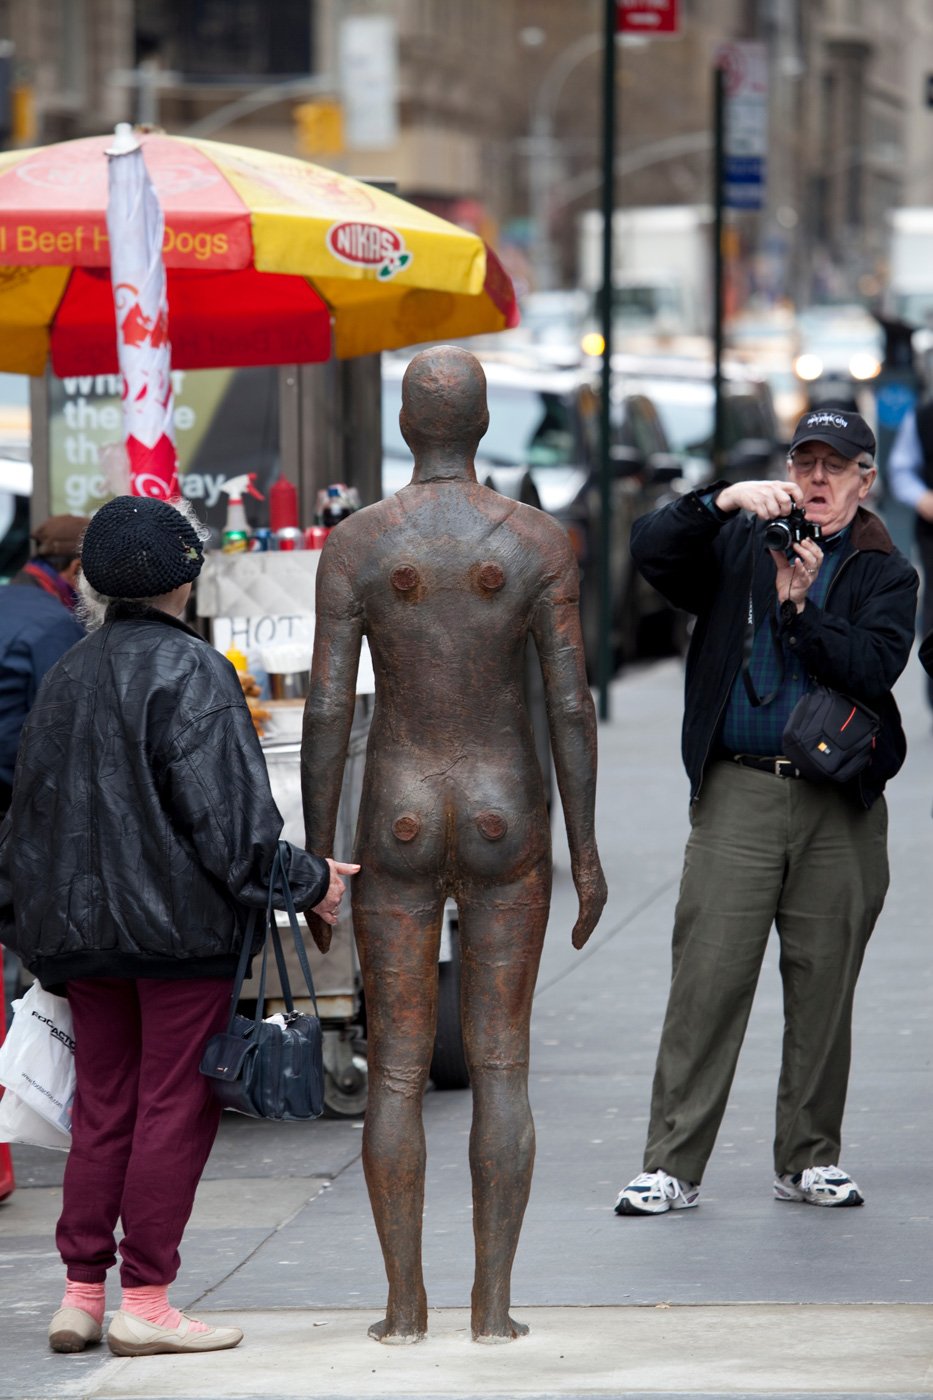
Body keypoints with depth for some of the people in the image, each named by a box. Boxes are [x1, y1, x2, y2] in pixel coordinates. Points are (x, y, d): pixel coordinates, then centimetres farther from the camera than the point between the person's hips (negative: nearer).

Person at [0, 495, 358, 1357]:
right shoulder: (190, 673, -11)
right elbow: (224, 809, -17)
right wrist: (304, 880, -6)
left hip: (83, 927, 7)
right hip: (179, 926, -7)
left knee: (103, 1108, 12)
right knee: (176, 1104, -1)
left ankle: (82, 1293, 11)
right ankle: (145, 1299, -1)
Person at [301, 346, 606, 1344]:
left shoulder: (354, 543, -5)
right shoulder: (539, 541, -5)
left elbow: (326, 708, -7)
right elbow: (570, 703, -7)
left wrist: (314, 857, 0)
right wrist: (585, 850, 0)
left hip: (397, 823, 0)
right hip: (506, 823, 0)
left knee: (396, 1069, 5)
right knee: (501, 1066, 5)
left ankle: (405, 1304, 4)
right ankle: (493, 1305, 2)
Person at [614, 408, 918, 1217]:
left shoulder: (885, 574, 7)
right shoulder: (739, 548, 9)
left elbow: (876, 669, -9)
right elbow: (652, 548, -7)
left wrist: (800, 606, -18)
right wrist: (727, 500, -18)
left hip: (841, 808, 1)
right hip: (739, 794, -1)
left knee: (824, 984, 5)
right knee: (708, 977, -5)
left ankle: (810, 1158, 18)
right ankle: (673, 1165, -3)